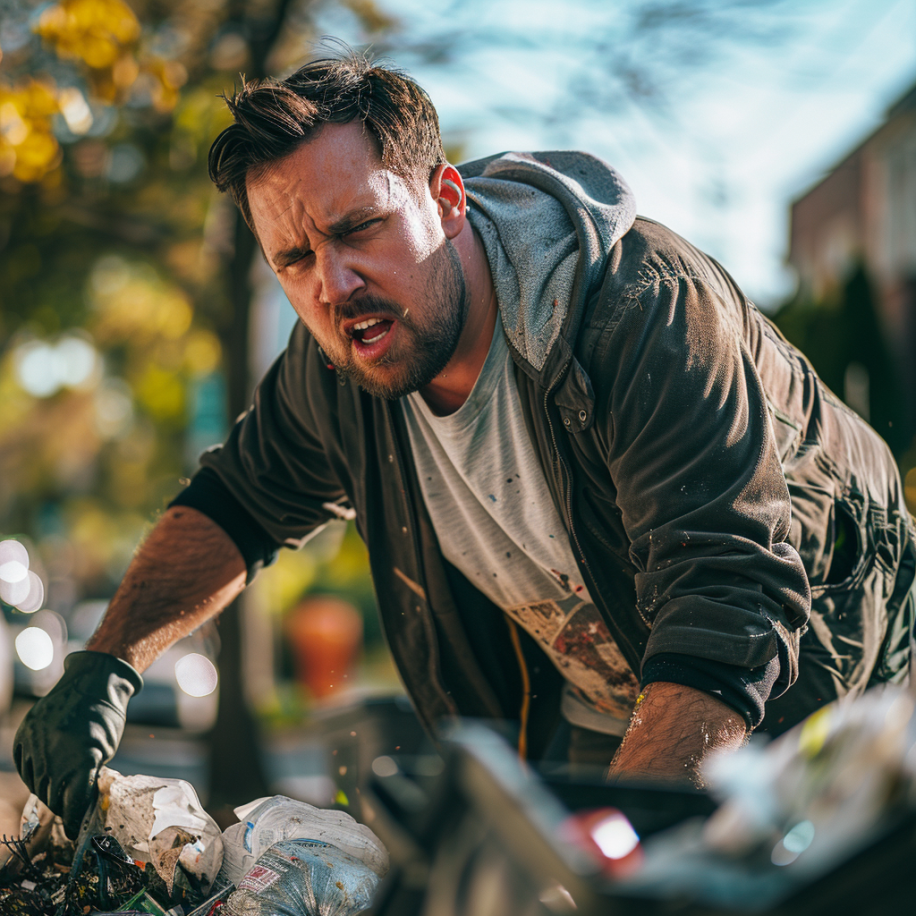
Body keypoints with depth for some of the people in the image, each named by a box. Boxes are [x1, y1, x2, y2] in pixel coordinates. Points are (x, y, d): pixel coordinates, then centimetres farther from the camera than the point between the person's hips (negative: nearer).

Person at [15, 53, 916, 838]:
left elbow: (729, 626, -43)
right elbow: (235, 504, 7)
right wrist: (104, 667, -9)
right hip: (592, 724, 5)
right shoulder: (334, 365, -13)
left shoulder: (649, 310, -35)